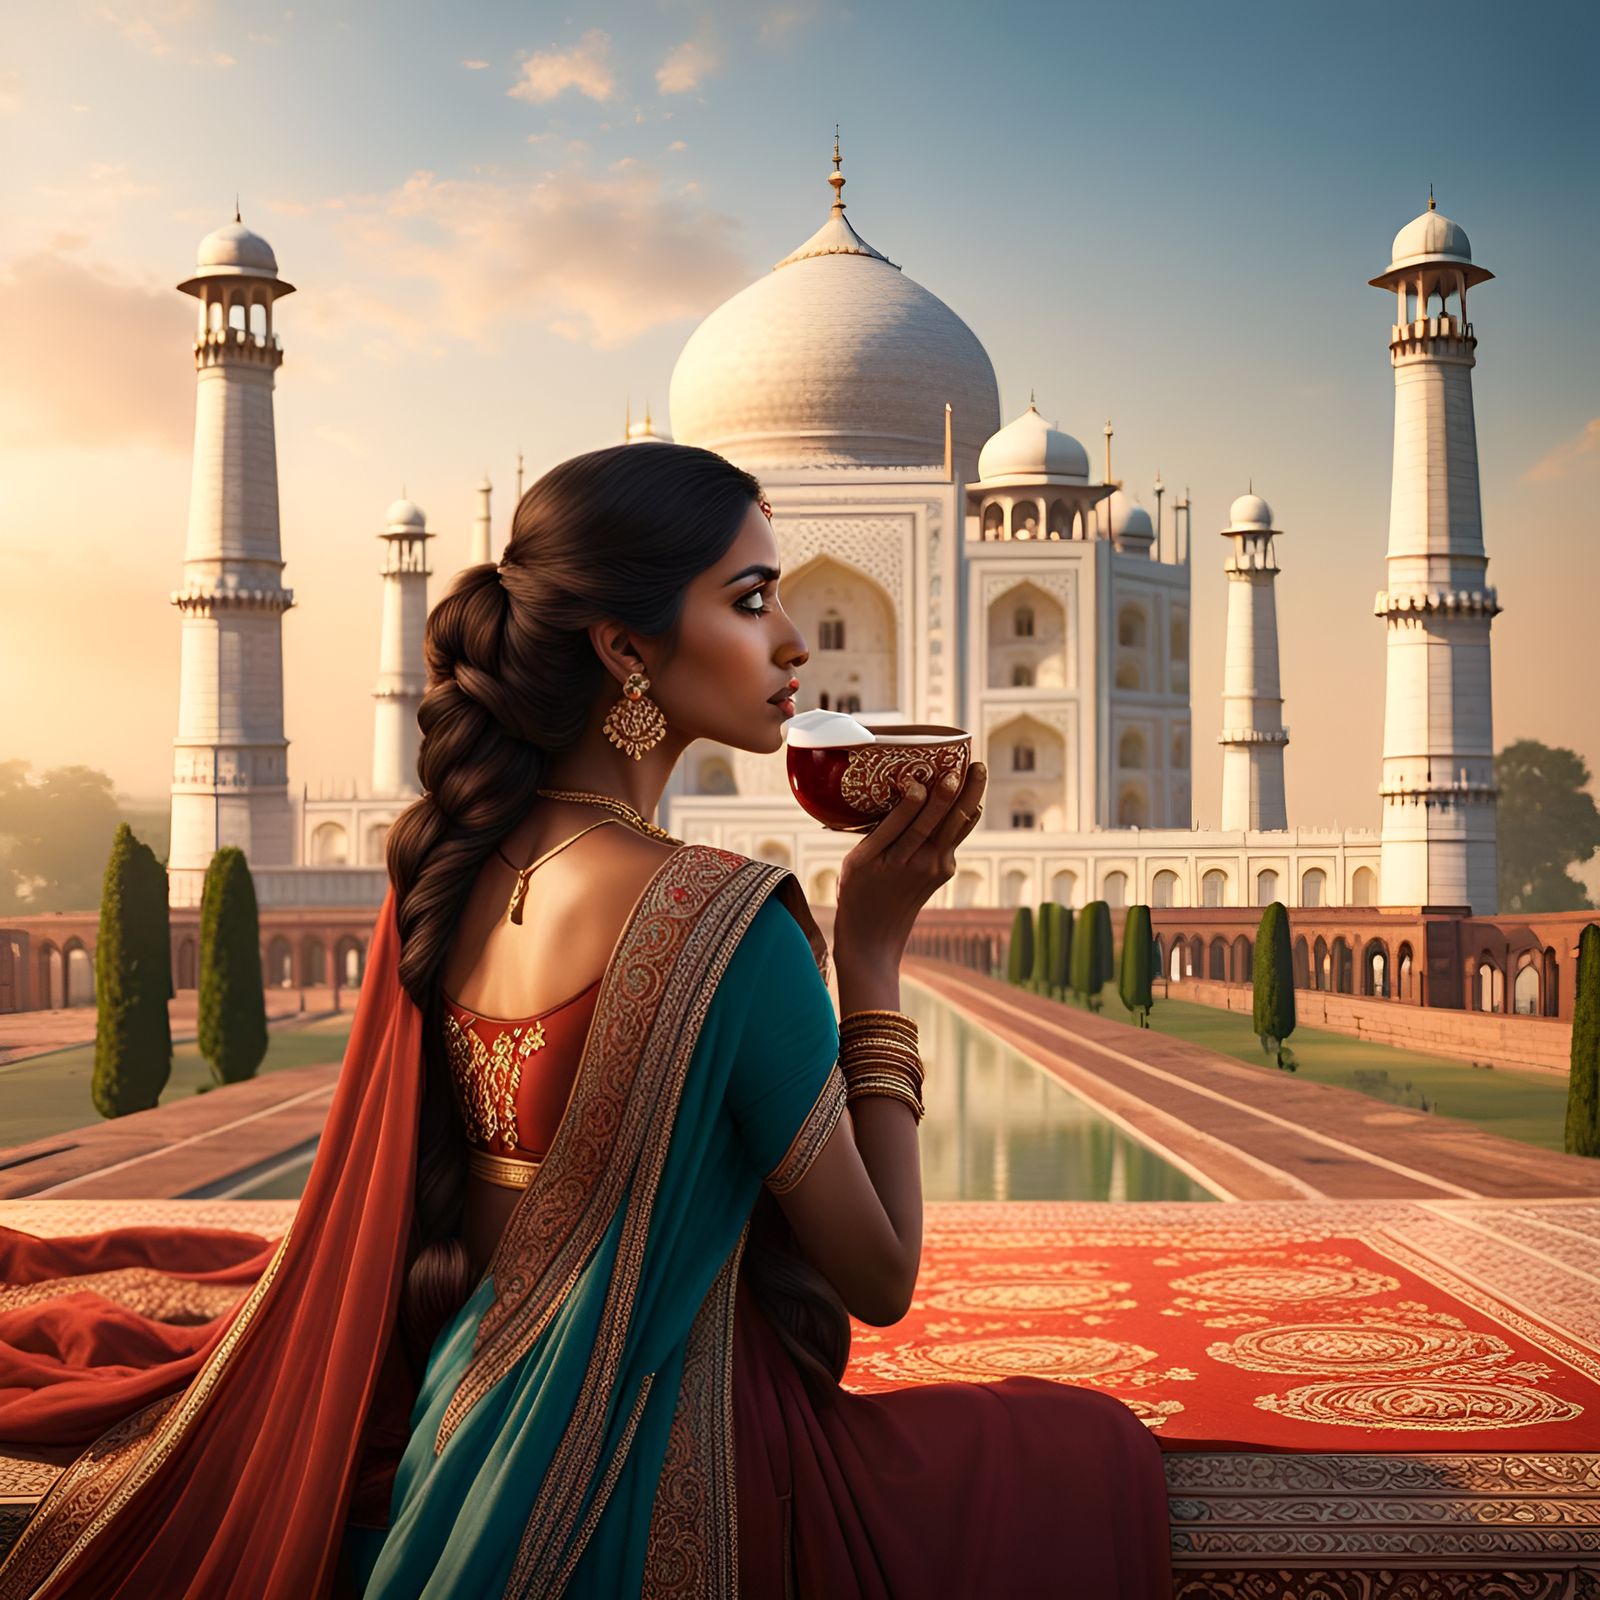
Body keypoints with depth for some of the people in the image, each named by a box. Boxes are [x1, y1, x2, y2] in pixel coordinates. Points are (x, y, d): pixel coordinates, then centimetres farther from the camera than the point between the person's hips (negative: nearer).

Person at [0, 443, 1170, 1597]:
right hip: (661, 1491, -8)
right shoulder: (721, 917, -25)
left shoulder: (449, 870, -1)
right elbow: (882, 1276, -14)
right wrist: (872, 954, -11)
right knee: (1102, 1455, 14)